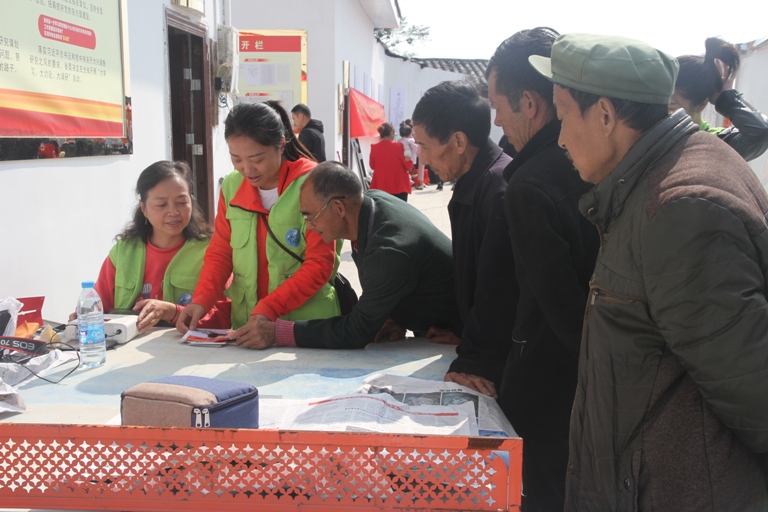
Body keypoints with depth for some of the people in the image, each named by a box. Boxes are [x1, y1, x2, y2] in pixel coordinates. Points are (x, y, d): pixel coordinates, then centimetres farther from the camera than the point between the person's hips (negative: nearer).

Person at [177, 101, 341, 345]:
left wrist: (269, 310, -22)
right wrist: (201, 300, -6)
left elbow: (320, 264, -12)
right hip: (246, 324, 2)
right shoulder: (231, 187, 5)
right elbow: (220, 251, 11)